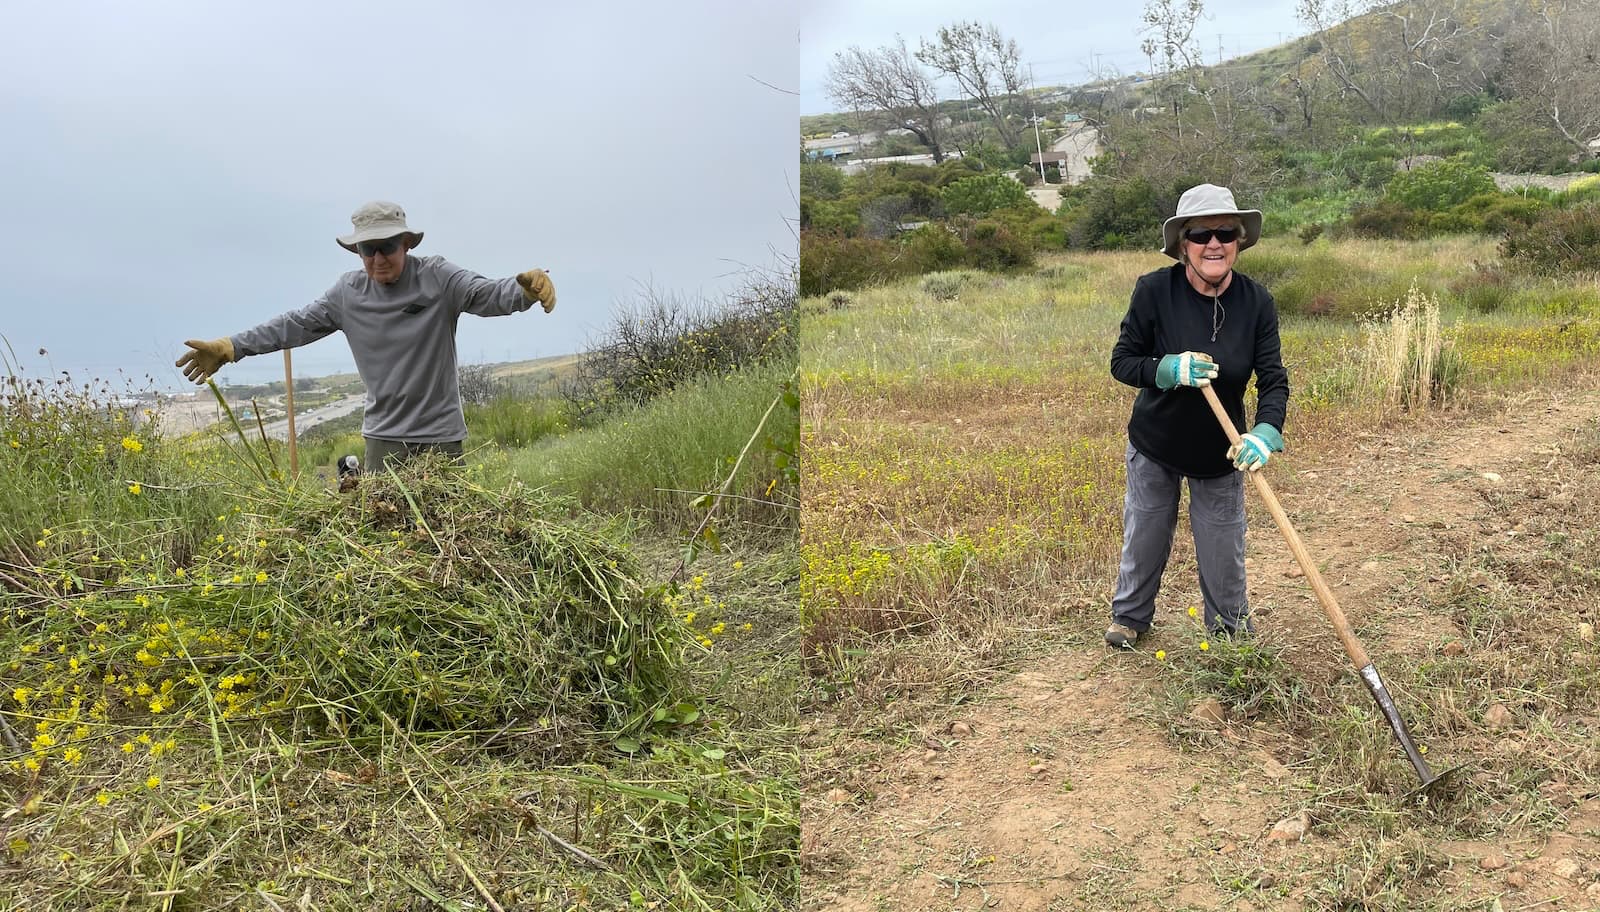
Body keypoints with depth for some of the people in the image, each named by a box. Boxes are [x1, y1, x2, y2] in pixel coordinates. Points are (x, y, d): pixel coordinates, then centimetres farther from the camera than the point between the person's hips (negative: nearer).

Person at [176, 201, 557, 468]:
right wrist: (229, 347, 4)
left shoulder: (437, 277, -9)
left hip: (440, 436, -3)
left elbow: (490, 294, -21)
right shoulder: (348, 292, 3)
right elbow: (295, 324, 8)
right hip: (384, 436, 3)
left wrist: (527, 288, -44)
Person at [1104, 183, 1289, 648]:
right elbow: (1122, 362, -13)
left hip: (1219, 452, 1)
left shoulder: (1256, 302, -14)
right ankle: (1129, 615, 41)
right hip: (1154, 446, 0)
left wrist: (1266, 432, -32)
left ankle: (1229, 627, 36)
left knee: (1224, 546, 11)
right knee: (1144, 538, 17)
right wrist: (1170, 370, -31)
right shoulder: (1154, 290, -19)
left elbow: (1273, 379, -14)